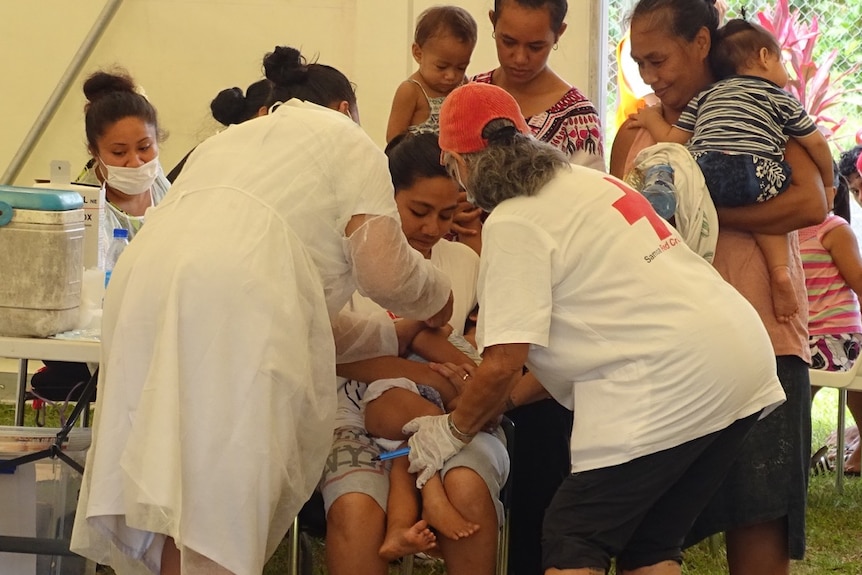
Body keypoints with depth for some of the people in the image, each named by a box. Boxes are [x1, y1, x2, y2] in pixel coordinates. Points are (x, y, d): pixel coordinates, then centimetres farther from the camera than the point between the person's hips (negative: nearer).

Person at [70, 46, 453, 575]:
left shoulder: (231, 140, 39)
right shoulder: (347, 140, 20)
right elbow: (383, 270, 7)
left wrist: (391, 338, 44)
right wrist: (437, 299, 28)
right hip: (235, 299, -6)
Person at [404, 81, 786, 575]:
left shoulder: (513, 224, -6)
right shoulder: (588, 181, 21)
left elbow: (504, 362, -9)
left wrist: (454, 430, 9)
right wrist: (487, 389, 29)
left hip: (666, 384, -9)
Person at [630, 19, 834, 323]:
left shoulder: (706, 95, 29)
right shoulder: (782, 99, 23)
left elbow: (673, 140, 26)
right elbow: (817, 143, 21)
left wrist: (652, 119, 45)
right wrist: (828, 181, 37)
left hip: (704, 171, 0)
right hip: (758, 177, 0)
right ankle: (779, 269, 1)